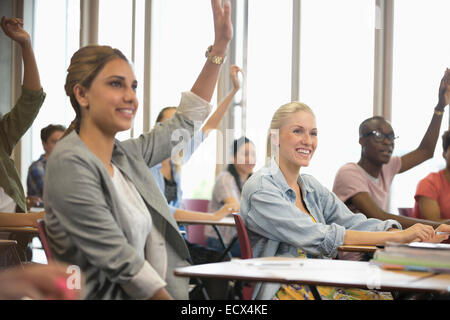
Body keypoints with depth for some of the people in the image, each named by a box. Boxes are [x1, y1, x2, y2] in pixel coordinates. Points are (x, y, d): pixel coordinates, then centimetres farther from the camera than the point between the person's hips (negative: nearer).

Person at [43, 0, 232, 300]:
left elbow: (185, 122, 26)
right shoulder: (70, 165, -12)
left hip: (164, 291, 8)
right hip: (110, 295, -8)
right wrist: (165, 297, -16)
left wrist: (220, 45, 23)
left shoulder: (127, 154, 13)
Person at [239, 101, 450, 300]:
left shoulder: (310, 186, 14)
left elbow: (353, 223, 3)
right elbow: (317, 237, -20)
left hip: (324, 284, 7)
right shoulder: (259, 190, -11)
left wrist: (425, 236, -12)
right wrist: (397, 237, -22)